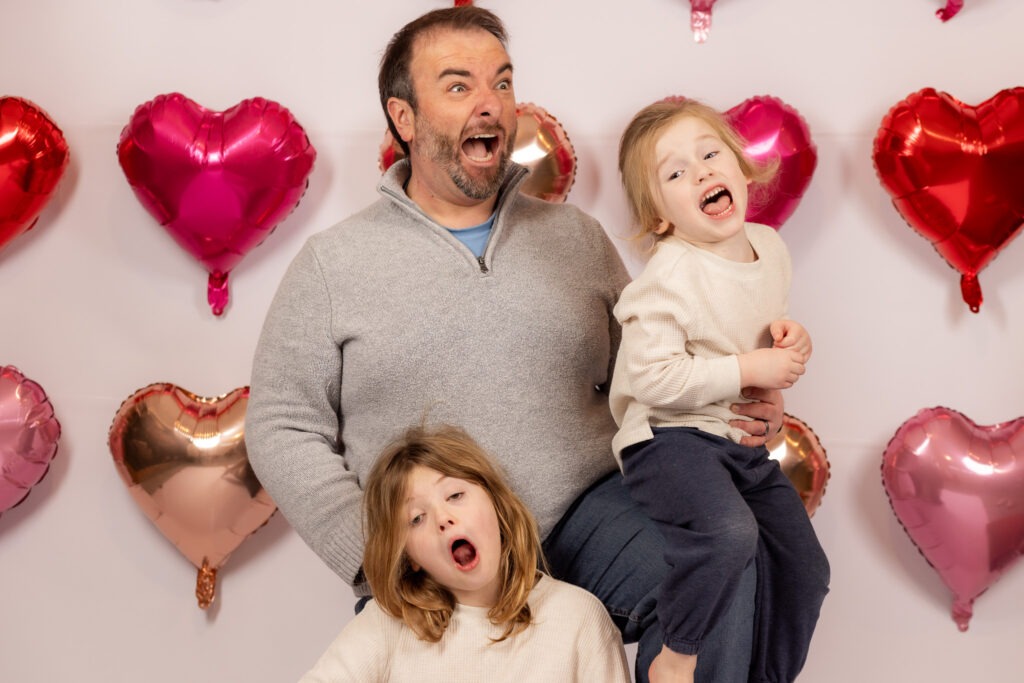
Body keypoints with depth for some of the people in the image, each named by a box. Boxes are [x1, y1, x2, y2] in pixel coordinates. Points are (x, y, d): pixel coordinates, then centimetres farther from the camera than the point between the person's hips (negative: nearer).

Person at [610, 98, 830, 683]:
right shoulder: (671, 277, -19)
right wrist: (748, 370, -21)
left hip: (744, 442, 8)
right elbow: (652, 378, -25)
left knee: (806, 572, 11)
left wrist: (791, 339, -2)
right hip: (670, 438, -8)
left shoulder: (770, 246, 5)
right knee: (729, 533, -35)